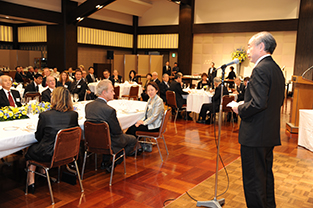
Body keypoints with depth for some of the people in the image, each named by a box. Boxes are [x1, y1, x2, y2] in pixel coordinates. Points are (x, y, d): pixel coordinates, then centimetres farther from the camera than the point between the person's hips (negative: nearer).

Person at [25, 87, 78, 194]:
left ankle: (31, 182, 29)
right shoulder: (74, 115, -9)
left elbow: (38, 137, -5)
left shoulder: (45, 115, -18)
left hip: (49, 155, -4)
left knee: (29, 151, 27)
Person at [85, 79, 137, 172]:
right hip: (108, 144, -7)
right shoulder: (109, 110, -30)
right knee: (133, 139, 15)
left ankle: (105, 162, 34)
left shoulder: (88, 106, -7)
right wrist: (122, 132, 4)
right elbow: (117, 132, -19)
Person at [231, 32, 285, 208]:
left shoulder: (261, 69, -18)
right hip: (271, 134, 10)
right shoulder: (277, 69, 12)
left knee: (253, 179, 2)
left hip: (256, 135, -10)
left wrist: (240, 109, -10)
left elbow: (258, 103, -27)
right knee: (266, 175, 23)